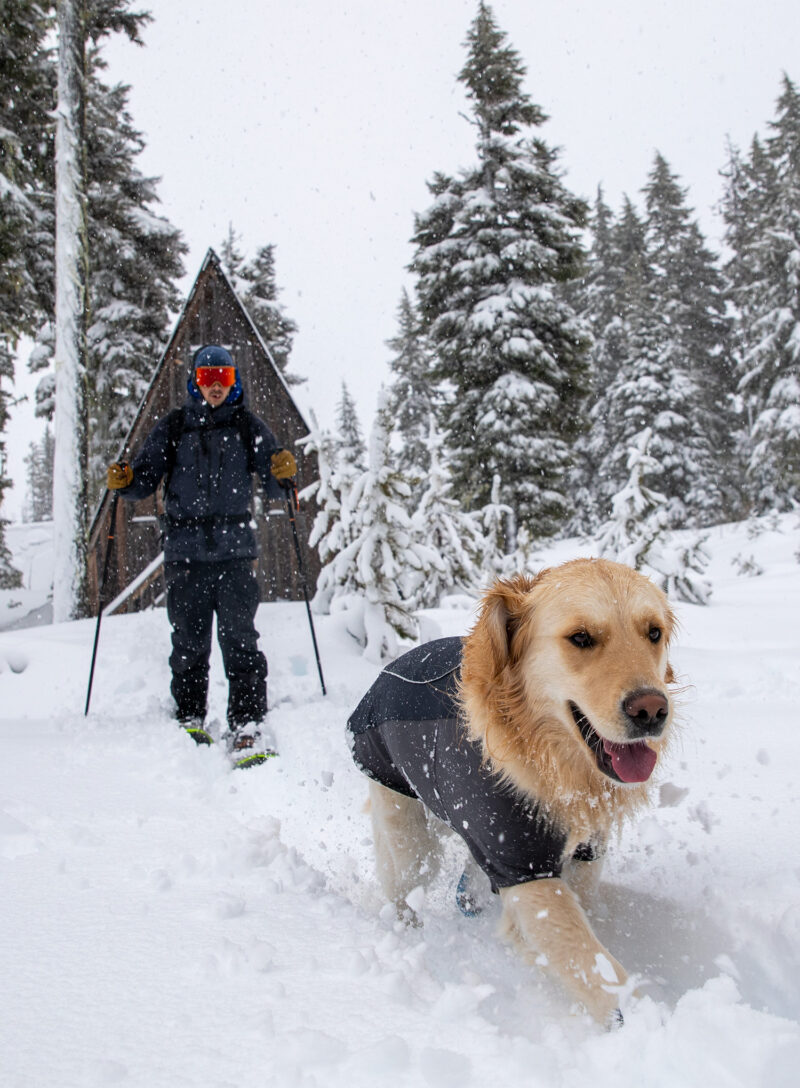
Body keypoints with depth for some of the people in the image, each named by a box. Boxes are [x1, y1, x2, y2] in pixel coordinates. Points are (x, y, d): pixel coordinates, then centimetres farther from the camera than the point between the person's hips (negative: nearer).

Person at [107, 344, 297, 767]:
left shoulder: (249, 427, 10)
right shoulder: (172, 429, 11)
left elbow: (273, 488, 8)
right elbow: (146, 480, 11)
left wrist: (283, 474, -13)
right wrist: (124, 480, -10)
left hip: (236, 551, -1)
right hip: (185, 553, 1)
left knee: (239, 640, -7)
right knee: (189, 642, 5)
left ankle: (248, 726, -6)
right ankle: (189, 722, 18)